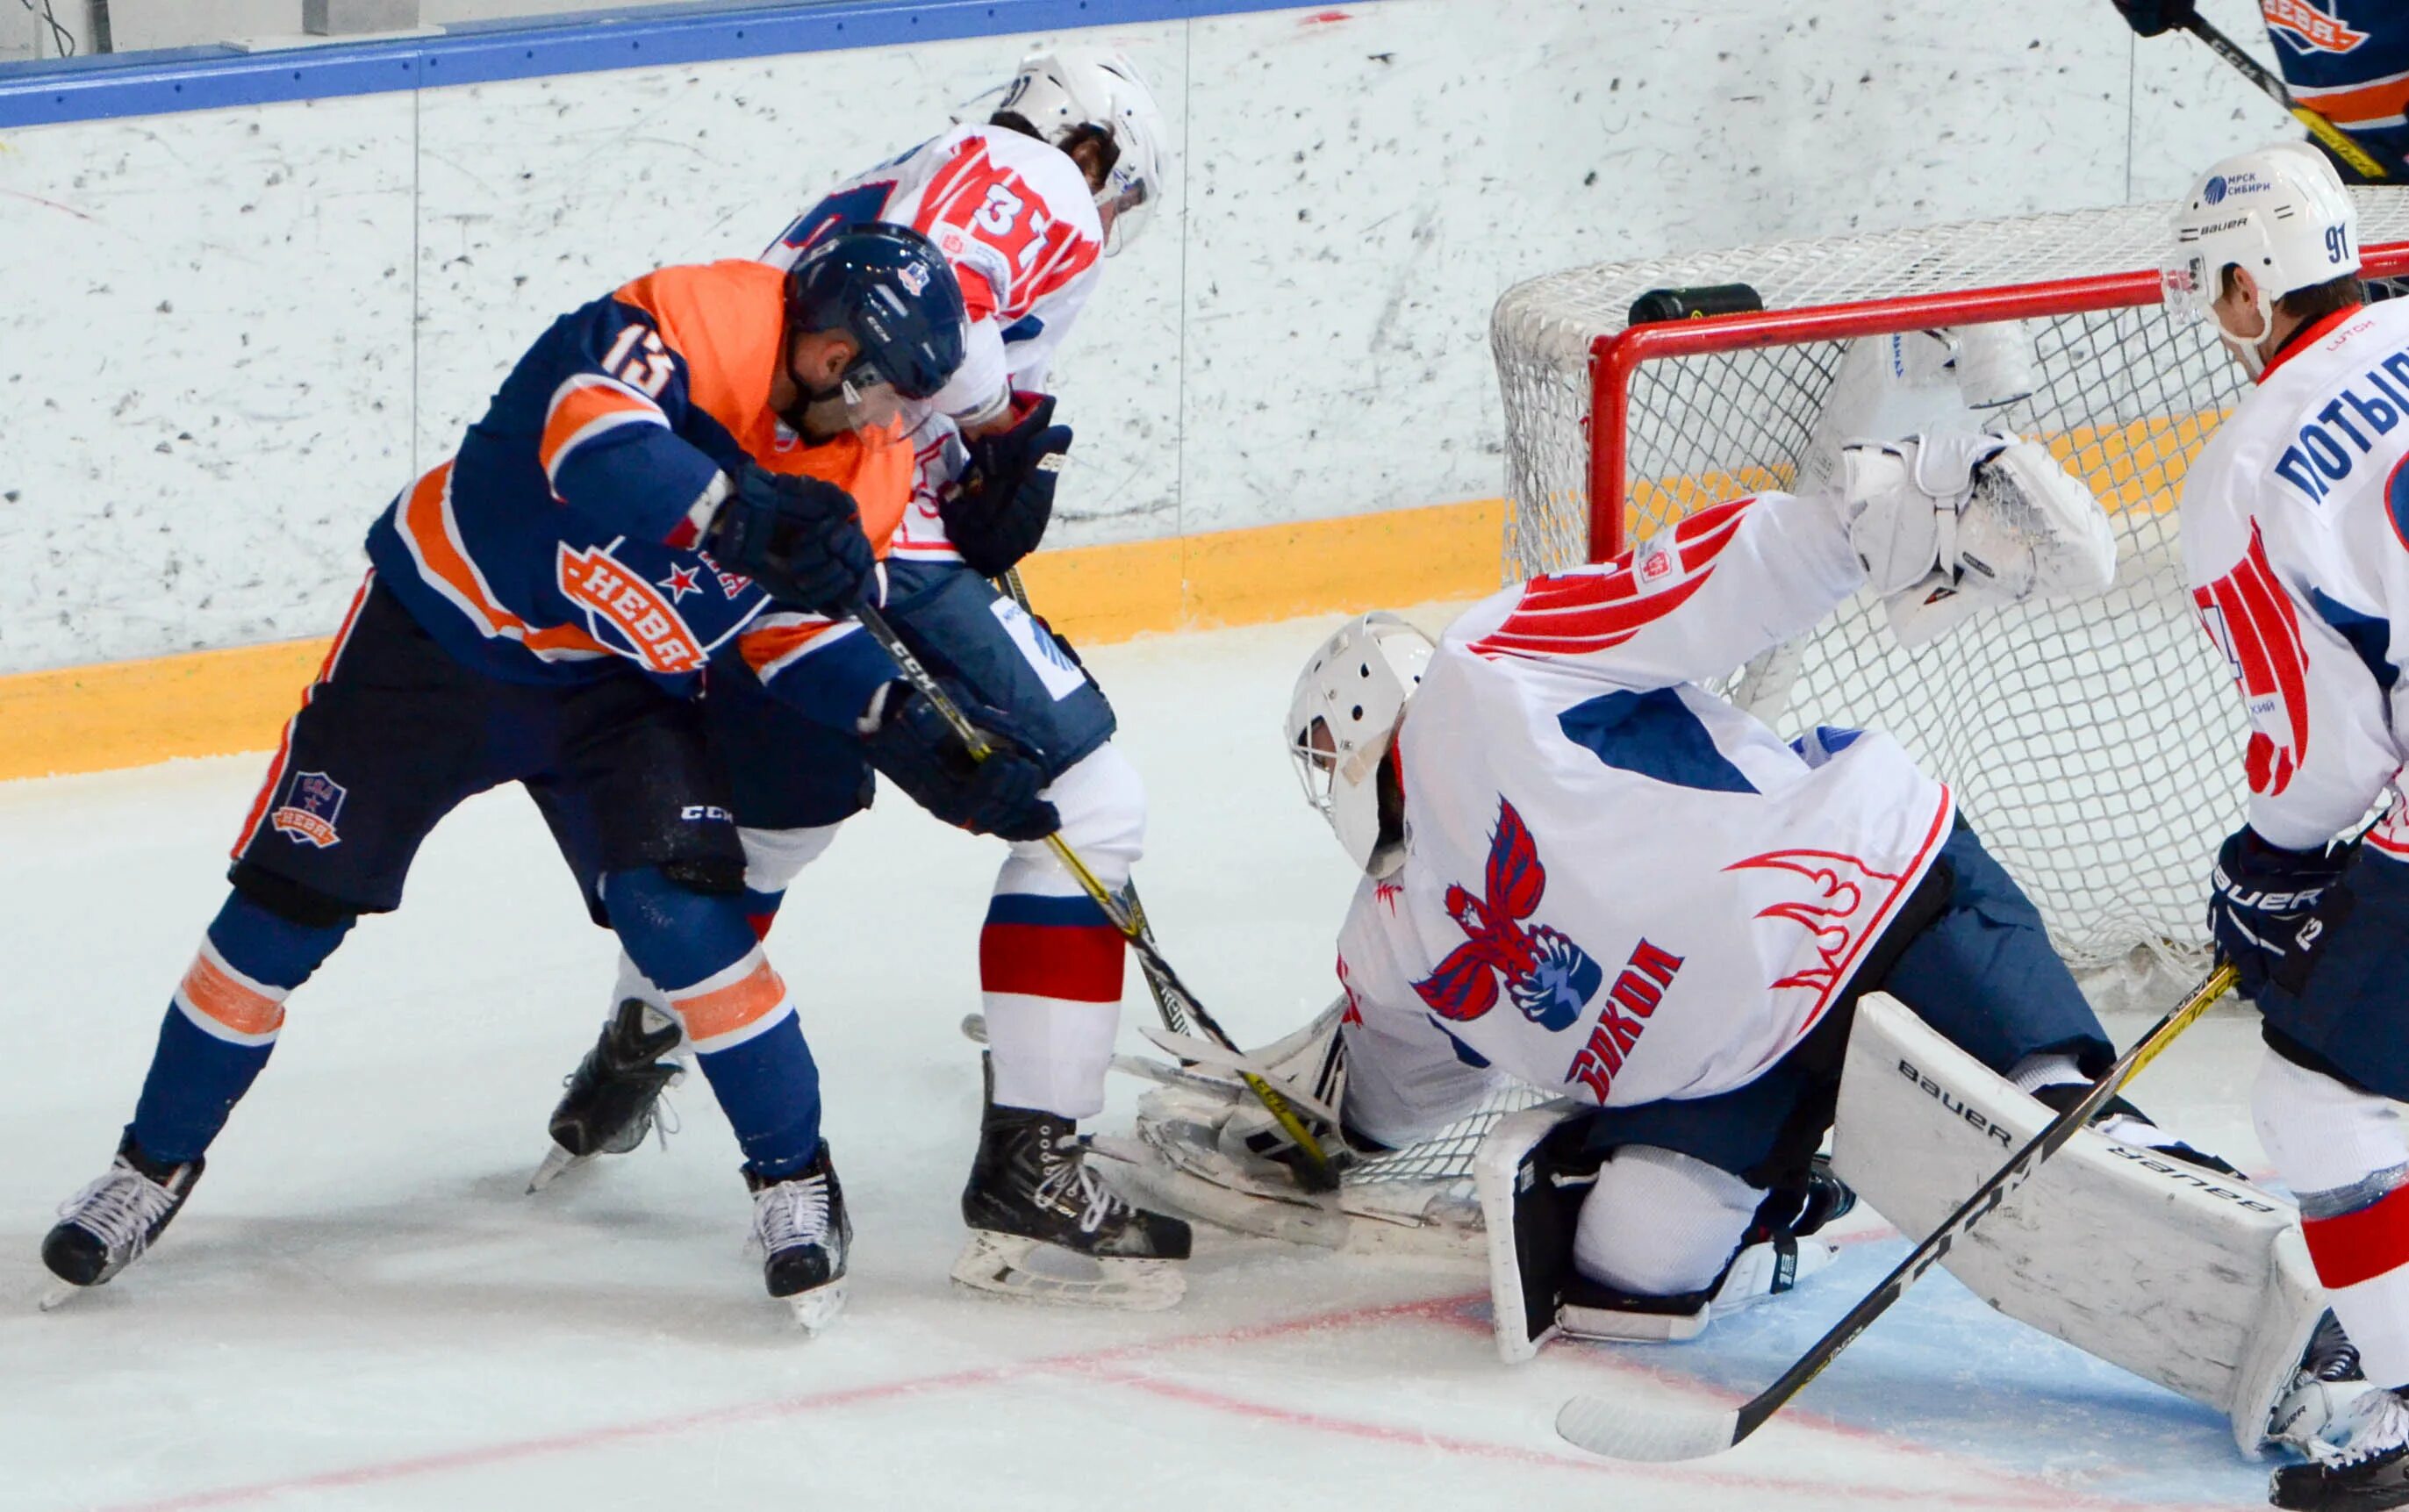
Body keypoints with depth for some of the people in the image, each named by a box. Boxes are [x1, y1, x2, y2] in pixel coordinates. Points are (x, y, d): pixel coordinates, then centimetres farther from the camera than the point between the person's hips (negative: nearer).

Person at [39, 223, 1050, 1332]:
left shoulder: (869, 472, -9)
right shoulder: (690, 324, -28)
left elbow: (805, 624, 3)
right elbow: (593, 441, -45)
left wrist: (908, 725, -14)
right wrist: (747, 508, -59)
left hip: (619, 691, 3)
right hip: (443, 623, -3)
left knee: (680, 910, -19)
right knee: (288, 905, 1)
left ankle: (793, 1179, -1)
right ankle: (158, 1161, 20)